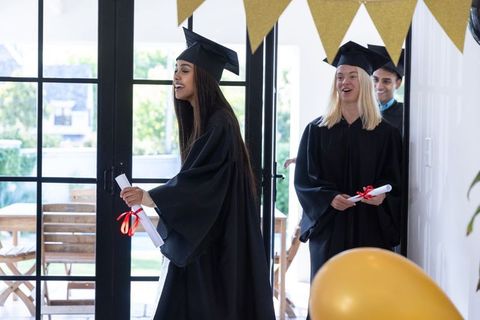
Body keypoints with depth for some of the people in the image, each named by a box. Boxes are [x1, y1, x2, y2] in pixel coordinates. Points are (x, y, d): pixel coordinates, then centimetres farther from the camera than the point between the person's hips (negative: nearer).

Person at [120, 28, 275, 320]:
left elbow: (202, 181, -24)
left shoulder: (220, 124, -17)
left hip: (219, 241, -9)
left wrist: (149, 197, -33)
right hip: (198, 238, 9)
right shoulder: (199, 120, 12)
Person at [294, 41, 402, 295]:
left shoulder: (385, 133, 5)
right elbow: (304, 179, 2)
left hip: (369, 228, 0)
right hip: (328, 227, 0)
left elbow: (396, 181, 5)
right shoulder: (317, 130, 5)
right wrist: (329, 198, -15)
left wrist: (383, 194, -16)